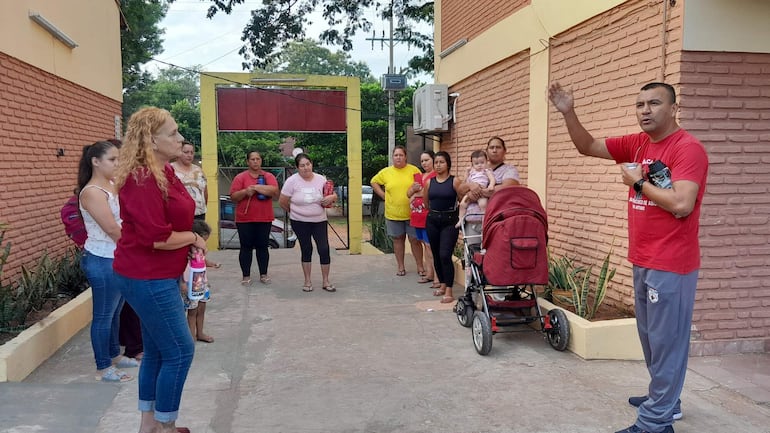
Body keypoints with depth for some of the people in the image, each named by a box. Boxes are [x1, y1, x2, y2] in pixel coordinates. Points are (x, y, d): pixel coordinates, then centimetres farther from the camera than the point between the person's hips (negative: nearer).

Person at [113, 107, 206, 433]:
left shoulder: (164, 172, 8)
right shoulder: (142, 179, -21)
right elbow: (156, 238, -26)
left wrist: (190, 242, 2)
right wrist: (193, 237, -10)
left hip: (159, 276, 10)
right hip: (147, 279, -10)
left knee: (157, 350, 17)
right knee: (180, 351, -2)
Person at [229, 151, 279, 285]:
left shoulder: (269, 176, 4)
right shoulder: (240, 177, 1)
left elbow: (274, 191, -14)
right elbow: (233, 196, -4)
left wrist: (255, 187, -15)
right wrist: (245, 191, -21)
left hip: (264, 219, 1)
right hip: (244, 219, -1)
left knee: (262, 246, 8)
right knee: (246, 247, 4)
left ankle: (263, 274, 17)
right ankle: (246, 276, 12)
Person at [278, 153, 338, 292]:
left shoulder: (321, 179, -2)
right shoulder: (292, 181, -11)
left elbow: (333, 196, 6)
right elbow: (282, 202, -4)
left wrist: (332, 197, -17)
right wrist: (293, 211, 8)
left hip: (319, 221, 2)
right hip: (300, 222, -2)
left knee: (324, 249, -4)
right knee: (306, 250, 6)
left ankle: (325, 281, 9)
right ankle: (307, 281, 20)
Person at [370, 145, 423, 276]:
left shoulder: (414, 170, -3)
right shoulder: (385, 172, 2)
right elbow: (374, 182, 14)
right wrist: (383, 195, 4)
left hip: (411, 214, -2)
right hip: (393, 215, 2)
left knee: (415, 240, 4)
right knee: (398, 240, 11)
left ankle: (420, 266, 15)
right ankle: (401, 267, 22)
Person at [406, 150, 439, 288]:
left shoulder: (436, 176, -8)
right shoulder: (419, 176, 21)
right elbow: (409, 193, 21)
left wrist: (416, 194, -6)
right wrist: (413, 189, -3)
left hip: (429, 215, -8)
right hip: (417, 215, 8)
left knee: (430, 245, -11)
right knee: (425, 245, 11)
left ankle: (437, 277, -10)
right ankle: (429, 274, 17)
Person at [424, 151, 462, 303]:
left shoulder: (454, 181, -5)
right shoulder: (429, 182, 6)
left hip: (450, 221, -4)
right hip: (432, 220, 5)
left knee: (445, 255, -13)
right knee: (436, 255, 11)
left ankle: (449, 291, -8)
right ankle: (442, 285, 27)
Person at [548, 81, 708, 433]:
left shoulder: (688, 148, -16)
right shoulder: (637, 144, 8)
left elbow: (682, 205, -26)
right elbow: (588, 147, 12)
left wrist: (638, 182, -14)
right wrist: (568, 113, -2)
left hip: (670, 265, -8)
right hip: (642, 261, 8)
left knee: (665, 340, 2)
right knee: (650, 337, 20)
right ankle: (664, 398, 37)